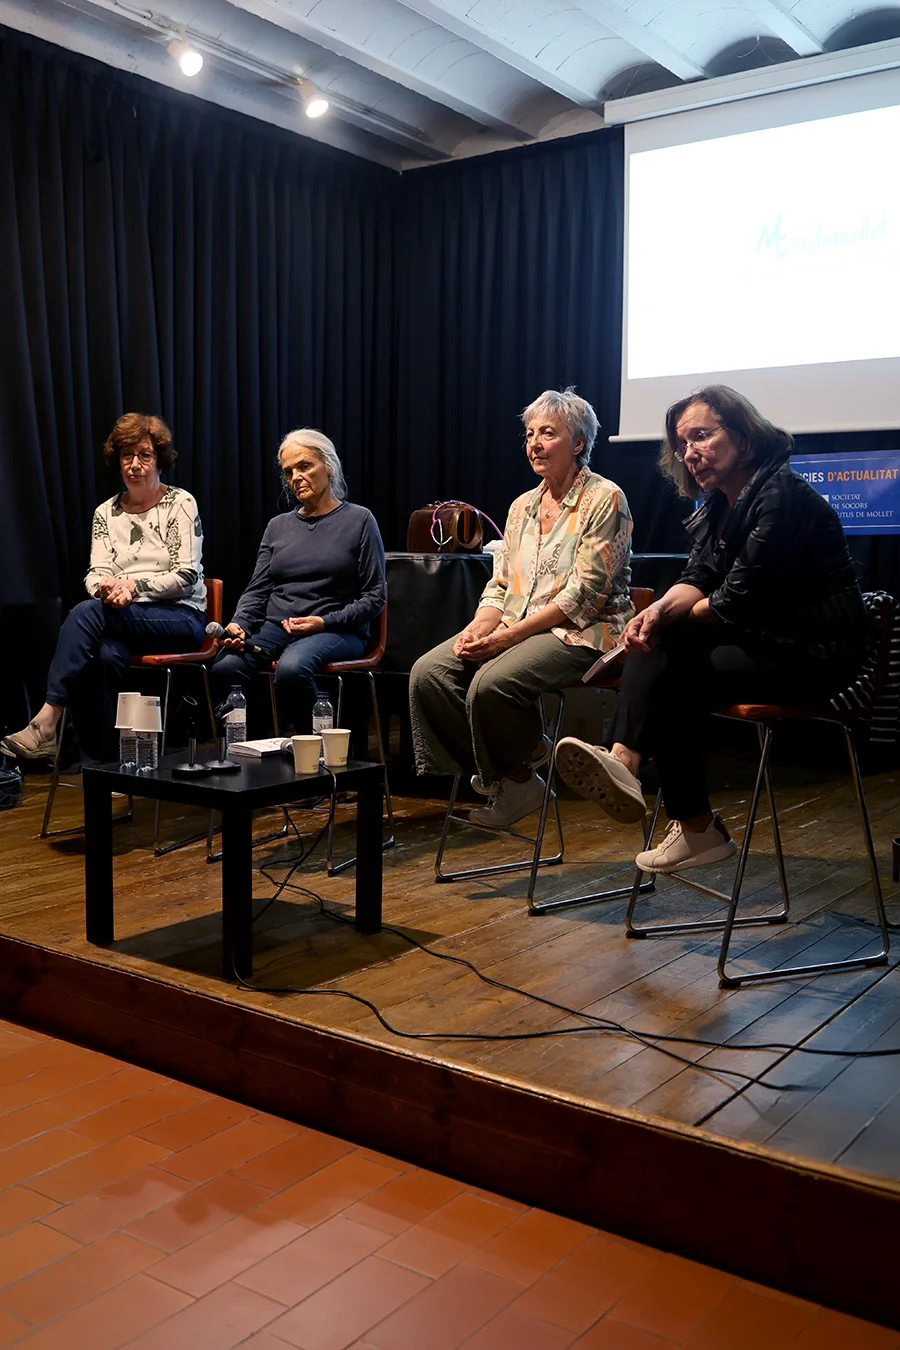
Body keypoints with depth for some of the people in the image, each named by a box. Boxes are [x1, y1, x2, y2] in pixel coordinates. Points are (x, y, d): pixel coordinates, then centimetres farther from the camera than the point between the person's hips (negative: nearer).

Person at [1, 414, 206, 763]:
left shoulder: (180, 503, 1)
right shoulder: (105, 513, 15)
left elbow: (186, 576, -7)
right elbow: (95, 574, 5)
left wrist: (134, 584, -22)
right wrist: (105, 587, -21)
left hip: (181, 616, -3)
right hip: (123, 618, 4)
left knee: (87, 613, -31)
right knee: (109, 654, -36)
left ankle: (46, 722, -33)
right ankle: (104, 760, -29)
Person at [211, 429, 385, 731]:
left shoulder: (359, 520, 5)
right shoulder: (278, 526, 19)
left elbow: (375, 597, 1)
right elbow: (256, 591, 15)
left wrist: (324, 622, -11)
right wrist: (239, 623, -6)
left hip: (336, 631, -4)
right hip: (274, 627, 4)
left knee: (292, 668, -38)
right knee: (223, 669, -28)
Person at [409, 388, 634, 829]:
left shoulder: (604, 499, -5)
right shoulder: (522, 506, 18)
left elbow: (584, 596, -14)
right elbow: (500, 585, 16)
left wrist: (509, 634, -20)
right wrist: (479, 625, -7)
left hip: (581, 633, -7)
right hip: (514, 631, 7)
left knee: (492, 683, -32)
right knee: (427, 672, -16)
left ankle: (516, 776, -4)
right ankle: (508, 765, -3)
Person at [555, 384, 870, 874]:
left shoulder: (783, 497, -19)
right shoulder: (715, 505, 11)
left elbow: (737, 601, -21)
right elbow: (698, 579, 1)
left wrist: (673, 618, -6)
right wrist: (660, 610, -21)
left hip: (815, 653, -9)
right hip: (761, 639, 9)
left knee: (679, 677, -20)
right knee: (655, 641, -10)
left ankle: (696, 828, -10)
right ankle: (623, 760, -27)